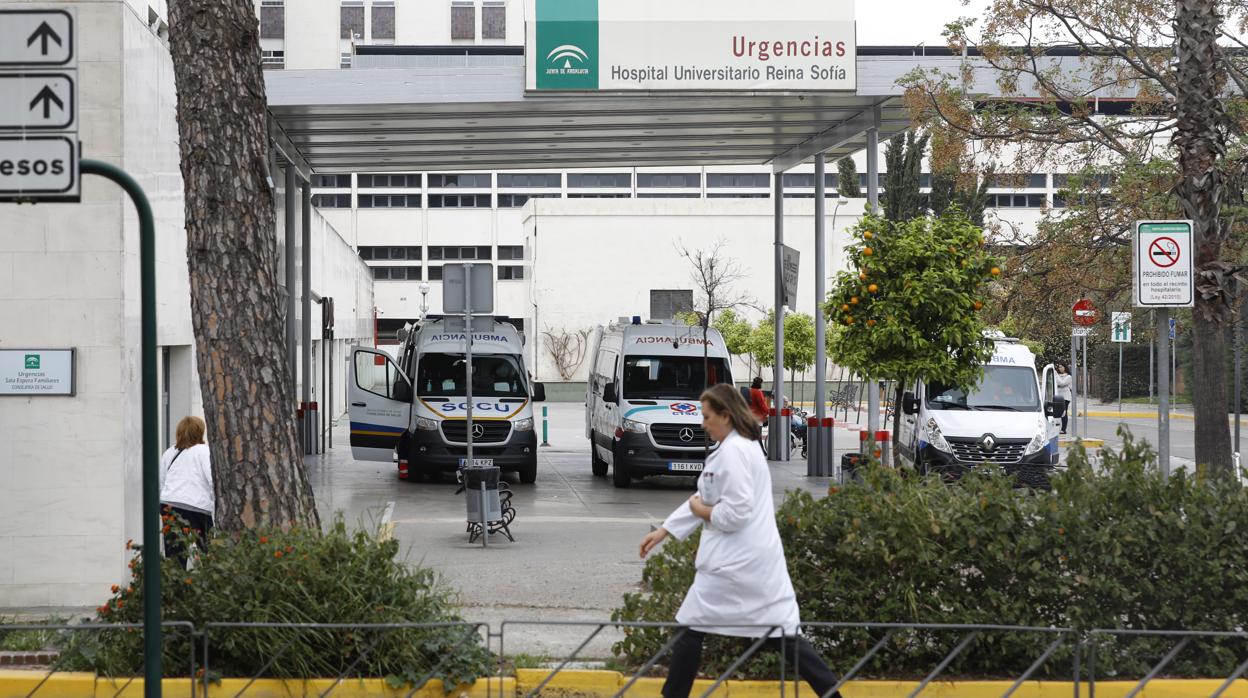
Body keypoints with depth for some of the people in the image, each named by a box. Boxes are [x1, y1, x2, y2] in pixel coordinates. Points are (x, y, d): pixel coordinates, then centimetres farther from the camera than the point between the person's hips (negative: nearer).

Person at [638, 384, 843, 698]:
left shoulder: (733, 452, -14)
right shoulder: (744, 447, 18)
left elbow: (736, 511, -21)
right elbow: (705, 499, 21)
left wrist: (703, 512, -4)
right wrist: (664, 531, 19)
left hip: (736, 561, -9)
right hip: (761, 557, 9)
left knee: (692, 629, 4)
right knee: (783, 633, 7)